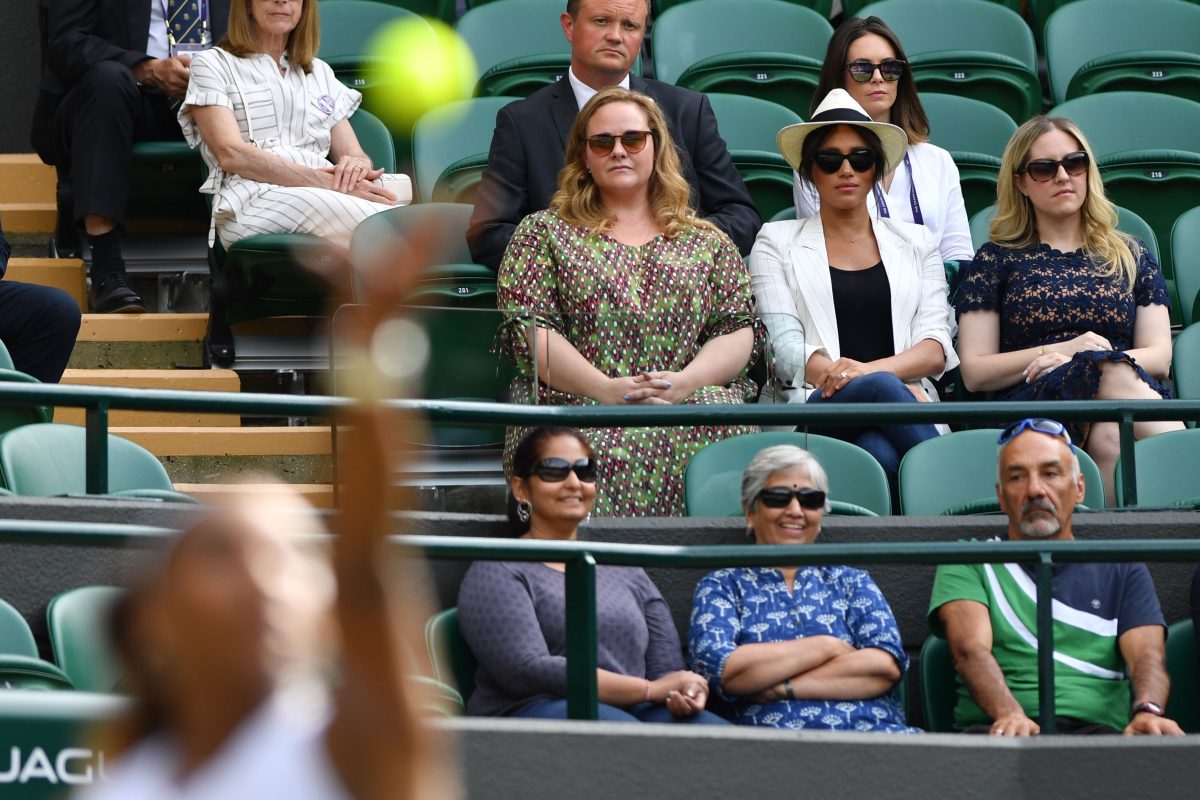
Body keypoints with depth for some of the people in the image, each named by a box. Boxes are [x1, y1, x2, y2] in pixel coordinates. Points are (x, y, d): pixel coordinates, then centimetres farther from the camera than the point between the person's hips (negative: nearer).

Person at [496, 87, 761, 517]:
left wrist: (687, 381, -11)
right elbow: (527, 329, 3)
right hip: (575, 405, -2)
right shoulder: (543, 232, 17)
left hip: (691, 400, 2)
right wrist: (605, 388, -13)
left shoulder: (707, 242, 23)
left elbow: (739, 332, 12)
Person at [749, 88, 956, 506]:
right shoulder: (777, 242, 18)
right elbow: (786, 349, 3)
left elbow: (937, 348, 11)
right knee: (880, 389, -38)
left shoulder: (915, 242, 24)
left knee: (883, 453, -39)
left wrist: (872, 368, -13)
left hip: (907, 401, 1)